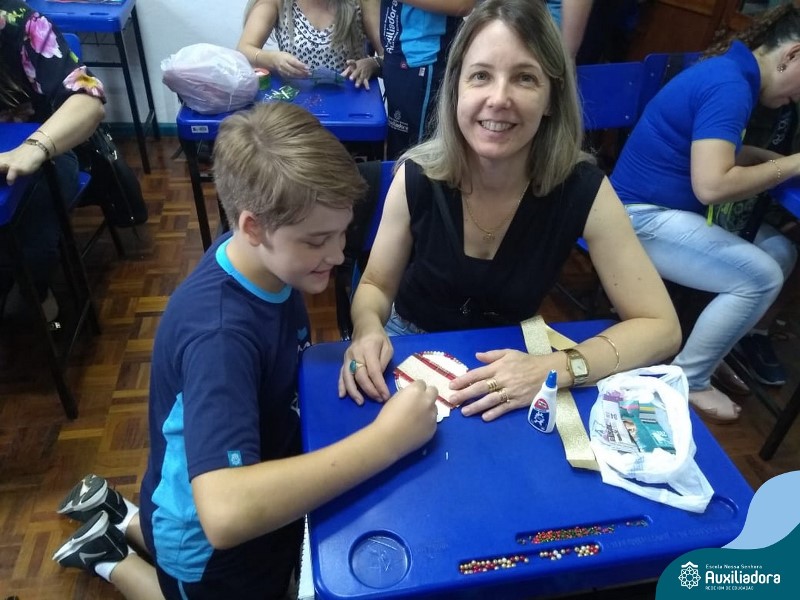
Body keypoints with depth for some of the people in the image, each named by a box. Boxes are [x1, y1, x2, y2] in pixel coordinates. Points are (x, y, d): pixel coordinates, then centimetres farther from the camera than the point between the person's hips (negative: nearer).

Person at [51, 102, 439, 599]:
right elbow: (226, 513, -49)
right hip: (209, 538, -6)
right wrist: (386, 439, -45)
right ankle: (112, 557, 30)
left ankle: (121, 518, 39)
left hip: (261, 490, 7)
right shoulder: (218, 330, -38)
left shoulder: (268, 263, -14)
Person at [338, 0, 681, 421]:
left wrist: (555, 369, -34)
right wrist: (368, 328, -29)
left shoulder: (583, 190, -22)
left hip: (507, 366, 3)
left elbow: (661, 326, -19)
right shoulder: (417, 177, -20)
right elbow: (376, 284, -6)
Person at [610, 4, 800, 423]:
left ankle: (747, 331, 30)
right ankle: (688, 381, -3)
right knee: (761, 276, -16)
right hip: (643, 216, -10)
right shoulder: (730, 86, -20)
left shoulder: (730, 73, 11)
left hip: (669, 209, 10)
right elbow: (712, 184, -30)